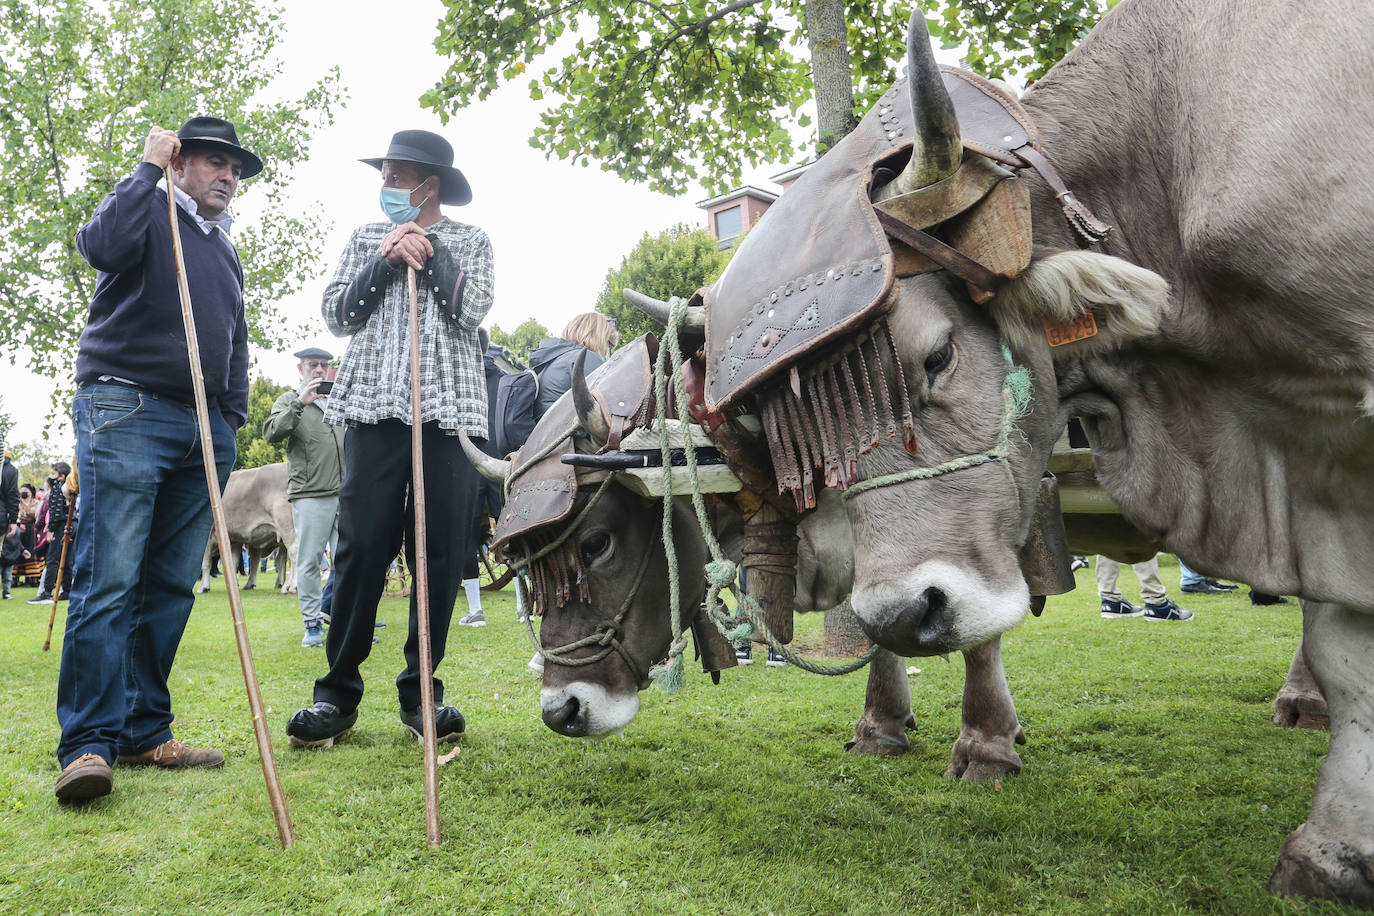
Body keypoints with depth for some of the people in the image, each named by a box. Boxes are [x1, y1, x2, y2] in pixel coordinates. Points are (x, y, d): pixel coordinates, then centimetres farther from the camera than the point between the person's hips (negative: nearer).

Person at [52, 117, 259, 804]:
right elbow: (100, 245, -17)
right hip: (127, 411, -6)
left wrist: (231, 418, 18)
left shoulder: (227, 253, 26)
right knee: (109, 580, -12)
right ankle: (90, 742, -11)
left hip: (204, 429, 7)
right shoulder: (149, 212, 7)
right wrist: (149, 168, -7)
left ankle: (144, 734, 7)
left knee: (171, 586, 3)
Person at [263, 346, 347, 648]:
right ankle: (312, 625, 5)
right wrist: (299, 403, -16)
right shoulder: (290, 400, 10)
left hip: (346, 494, 4)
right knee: (309, 561, -2)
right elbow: (272, 433, -8)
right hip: (310, 494, -4)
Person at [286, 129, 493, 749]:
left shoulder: (469, 241, 17)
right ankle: (337, 692, 3)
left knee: (440, 552, -2)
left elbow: (472, 309, 0)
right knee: (361, 547, -5)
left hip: (450, 410, -1)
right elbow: (335, 314, 10)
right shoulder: (366, 238, 22)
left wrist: (430, 253, 0)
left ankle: (422, 691, 8)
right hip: (375, 406, 1)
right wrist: (385, 262, 0)